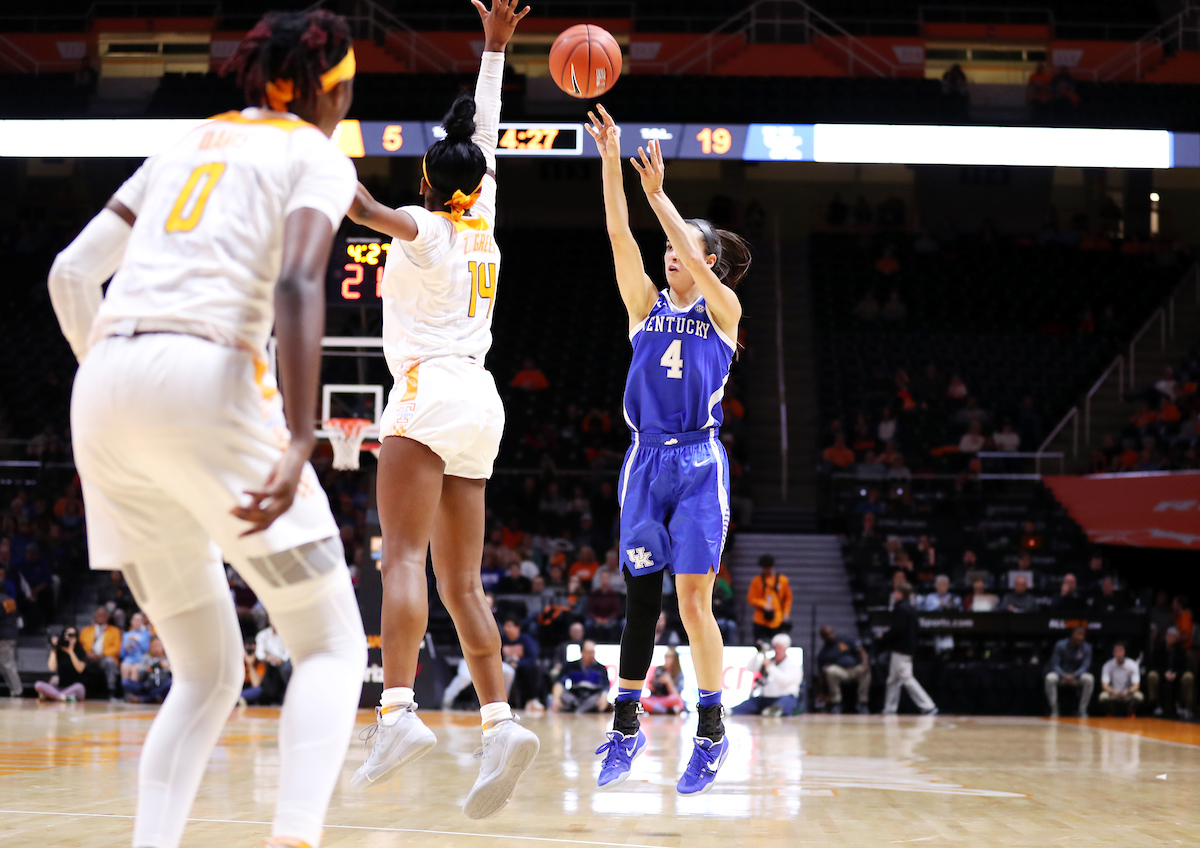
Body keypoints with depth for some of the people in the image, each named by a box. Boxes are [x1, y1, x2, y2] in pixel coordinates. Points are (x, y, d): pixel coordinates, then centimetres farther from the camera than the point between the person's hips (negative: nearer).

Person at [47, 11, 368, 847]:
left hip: (102, 394, 6)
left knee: (208, 671, 15)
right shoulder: (316, 157, 8)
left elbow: (71, 273, 21)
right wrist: (300, 443, -22)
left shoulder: (192, 144, 26)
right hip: (206, 378, -6)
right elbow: (297, 284, -12)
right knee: (333, 647, 4)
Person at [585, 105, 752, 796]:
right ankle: (627, 726, 14)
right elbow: (620, 236, -1)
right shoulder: (647, 304, 10)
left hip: (699, 464, -3)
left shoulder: (723, 310, 2)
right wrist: (611, 162, -11)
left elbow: (694, 256, -16)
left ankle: (712, 732, 2)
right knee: (640, 597, 6)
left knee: (694, 601, -6)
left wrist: (658, 193, -21)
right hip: (646, 460, 3)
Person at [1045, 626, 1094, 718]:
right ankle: (1054, 710, -23)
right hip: (1060, 674, -1)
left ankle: (1083, 710, -19)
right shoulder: (1061, 645, -12)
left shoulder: (1087, 648, -7)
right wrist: (1064, 675, -32)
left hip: (1076, 676, 1)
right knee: (1050, 678, -35)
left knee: (1089, 679, -31)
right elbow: (1055, 664, -13)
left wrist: (1073, 675, -32)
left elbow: (1085, 666, -12)